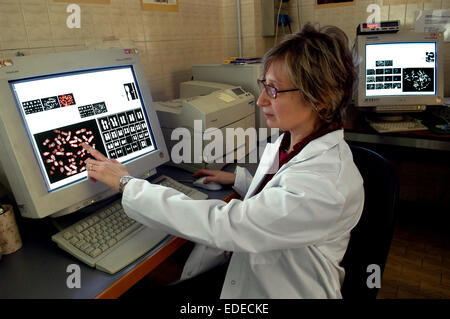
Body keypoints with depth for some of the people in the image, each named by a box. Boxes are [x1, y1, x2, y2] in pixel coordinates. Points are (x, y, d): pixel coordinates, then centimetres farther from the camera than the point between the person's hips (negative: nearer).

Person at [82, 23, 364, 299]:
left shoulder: (326, 184, -32)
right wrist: (238, 179, 12)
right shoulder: (288, 142, -4)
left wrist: (126, 183, -26)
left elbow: (218, 225, -33)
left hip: (282, 292, -7)